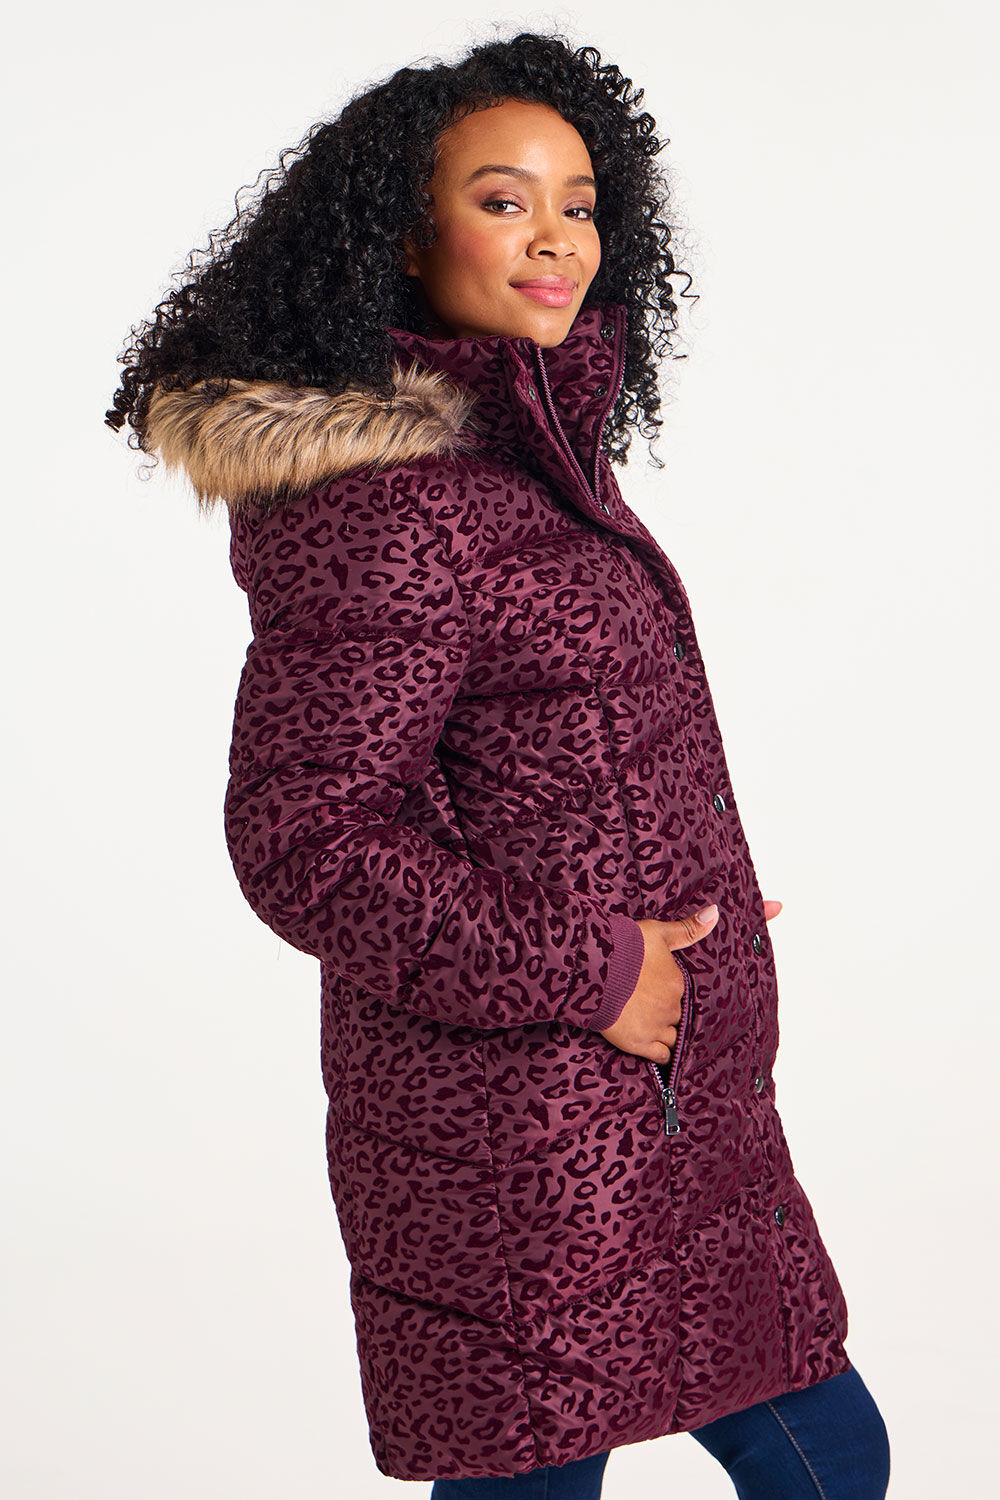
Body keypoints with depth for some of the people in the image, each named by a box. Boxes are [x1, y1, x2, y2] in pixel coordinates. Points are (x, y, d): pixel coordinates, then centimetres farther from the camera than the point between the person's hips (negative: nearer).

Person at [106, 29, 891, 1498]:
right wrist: (585, 973, -19)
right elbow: (301, 840, -22)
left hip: (669, 1103, 10)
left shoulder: (531, 449, 12)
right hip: (523, 1131, -10)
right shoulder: (381, 508, -20)